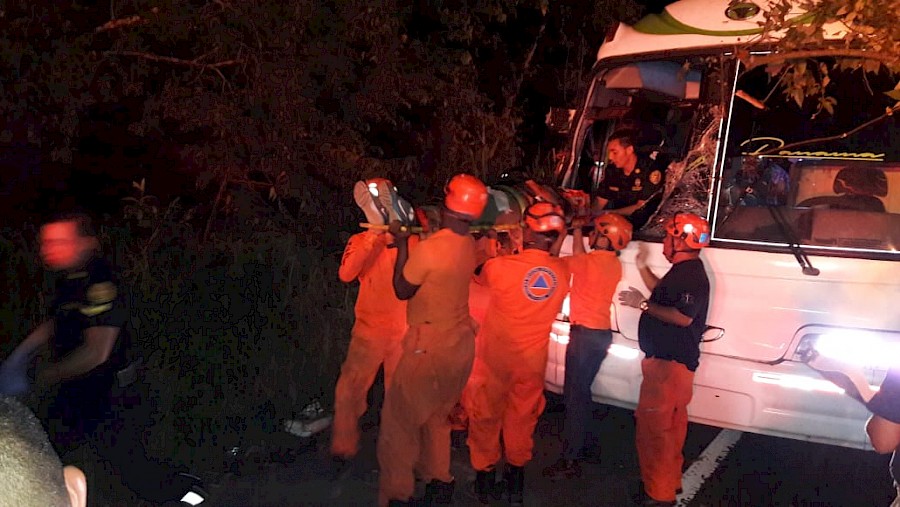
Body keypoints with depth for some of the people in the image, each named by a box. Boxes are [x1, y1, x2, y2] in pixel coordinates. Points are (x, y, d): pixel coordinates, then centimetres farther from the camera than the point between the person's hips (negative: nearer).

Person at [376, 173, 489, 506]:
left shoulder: (429, 249, -23)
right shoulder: (469, 245, 0)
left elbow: (402, 290, -8)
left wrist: (401, 243, -2)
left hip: (430, 346, -7)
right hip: (461, 342, 8)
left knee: (399, 420, 6)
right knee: (438, 416, 22)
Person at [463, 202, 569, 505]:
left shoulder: (499, 266, -23)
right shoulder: (562, 271, -13)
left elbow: (479, 279, -2)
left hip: (495, 359, -3)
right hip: (532, 362, 3)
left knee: (486, 417, 16)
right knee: (522, 419, 19)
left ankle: (485, 473, 29)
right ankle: (516, 481, 31)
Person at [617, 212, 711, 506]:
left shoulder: (691, 275, -20)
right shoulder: (683, 271, 13)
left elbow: (683, 317, -30)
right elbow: (662, 295, 28)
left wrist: (643, 304, -24)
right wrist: (642, 268, 20)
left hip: (670, 363, -11)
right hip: (670, 360, 11)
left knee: (653, 426, -8)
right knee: (670, 424, 21)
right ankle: (670, 481, 35)